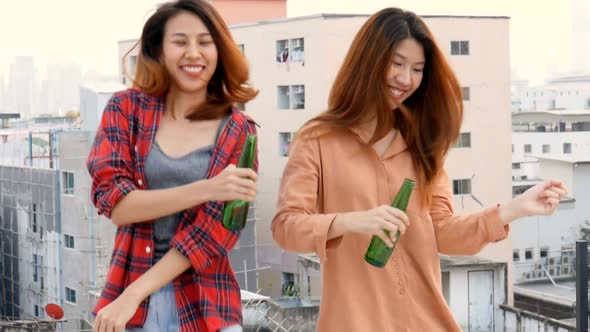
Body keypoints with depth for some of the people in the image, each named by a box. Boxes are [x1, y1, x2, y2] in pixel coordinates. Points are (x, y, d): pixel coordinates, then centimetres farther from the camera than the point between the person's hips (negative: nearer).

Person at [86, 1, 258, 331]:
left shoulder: (239, 133, -1)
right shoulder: (127, 109, 1)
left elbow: (215, 229, -9)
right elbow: (113, 202, -10)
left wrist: (133, 296, -16)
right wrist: (205, 189, -23)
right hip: (124, 297, 1)